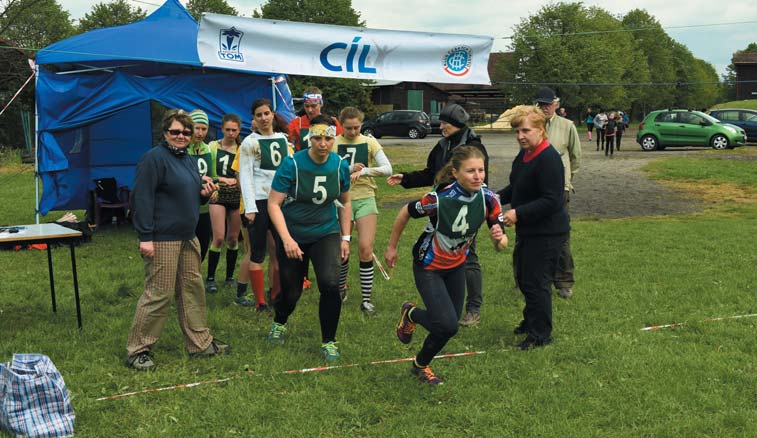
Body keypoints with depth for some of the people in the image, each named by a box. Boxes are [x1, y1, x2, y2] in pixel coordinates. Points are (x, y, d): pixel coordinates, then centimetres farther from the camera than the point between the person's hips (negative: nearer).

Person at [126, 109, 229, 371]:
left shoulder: (188, 160, 16)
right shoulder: (154, 158, -12)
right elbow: (142, 198, -18)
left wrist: (204, 193, 4)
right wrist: (145, 237, -23)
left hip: (187, 237, 9)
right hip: (162, 239, -9)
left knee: (193, 289, 14)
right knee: (159, 294, -7)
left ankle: (201, 343, 25)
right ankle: (138, 350, 2)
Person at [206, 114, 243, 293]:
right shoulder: (213, 146, 0)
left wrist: (236, 181, -14)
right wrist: (222, 180, -14)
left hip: (237, 196, 2)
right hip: (218, 194, -2)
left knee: (233, 238, 8)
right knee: (218, 237, -10)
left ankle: (230, 277, 21)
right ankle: (210, 278, 2)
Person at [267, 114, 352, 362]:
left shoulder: (340, 165, -6)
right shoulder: (292, 164, -18)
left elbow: (345, 203, 10)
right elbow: (274, 204, -16)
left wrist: (345, 237, 6)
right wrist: (287, 239, -24)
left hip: (326, 233, 2)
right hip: (292, 237, -2)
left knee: (330, 285, -18)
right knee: (291, 292, 7)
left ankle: (328, 341, 1)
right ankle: (279, 323, 44)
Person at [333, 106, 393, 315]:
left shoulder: (369, 142, 1)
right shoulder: (334, 143, -1)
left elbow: (387, 168, -8)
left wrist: (364, 171, -22)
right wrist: (349, 169, -21)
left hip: (365, 198, 0)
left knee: (366, 250, -7)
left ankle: (366, 299, 2)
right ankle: (341, 289, 32)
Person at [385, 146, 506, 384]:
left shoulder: (489, 199, -18)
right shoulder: (440, 198, -31)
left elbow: (501, 242, -11)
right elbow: (405, 213, -13)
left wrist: (500, 238, -35)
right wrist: (391, 247, -3)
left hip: (456, 266, 5)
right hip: (428, 267, -5)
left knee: (449, 326, 10)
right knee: (447, 325, -16)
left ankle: (421, 365, 38)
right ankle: (411, 314, 17)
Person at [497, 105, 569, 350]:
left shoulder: (549, 159, -23)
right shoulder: (523, 155, 9)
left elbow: (552, 201, -27)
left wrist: (518, 213, -28)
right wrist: (500, 197, 3)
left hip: (547, 233, -10)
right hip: (527, 230, 10)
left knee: (536, 282, -3)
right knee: (523, 277, 22)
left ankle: (540, 334, 11)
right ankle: (530, 321, 40)